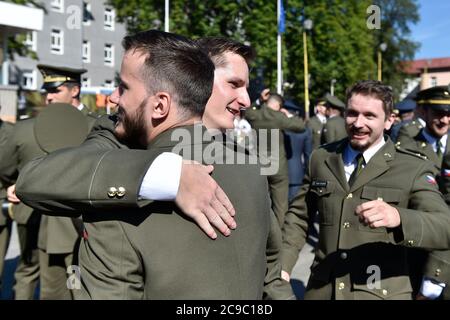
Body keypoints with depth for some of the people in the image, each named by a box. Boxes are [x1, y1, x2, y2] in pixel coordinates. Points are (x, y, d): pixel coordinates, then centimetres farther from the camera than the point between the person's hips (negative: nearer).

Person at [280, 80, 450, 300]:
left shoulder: (413, 169, -8)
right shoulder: (321, 158, 2)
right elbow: (298, 216, 7)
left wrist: (399, 217, -37)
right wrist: (282, 268, -4)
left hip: (381, 293, -2)